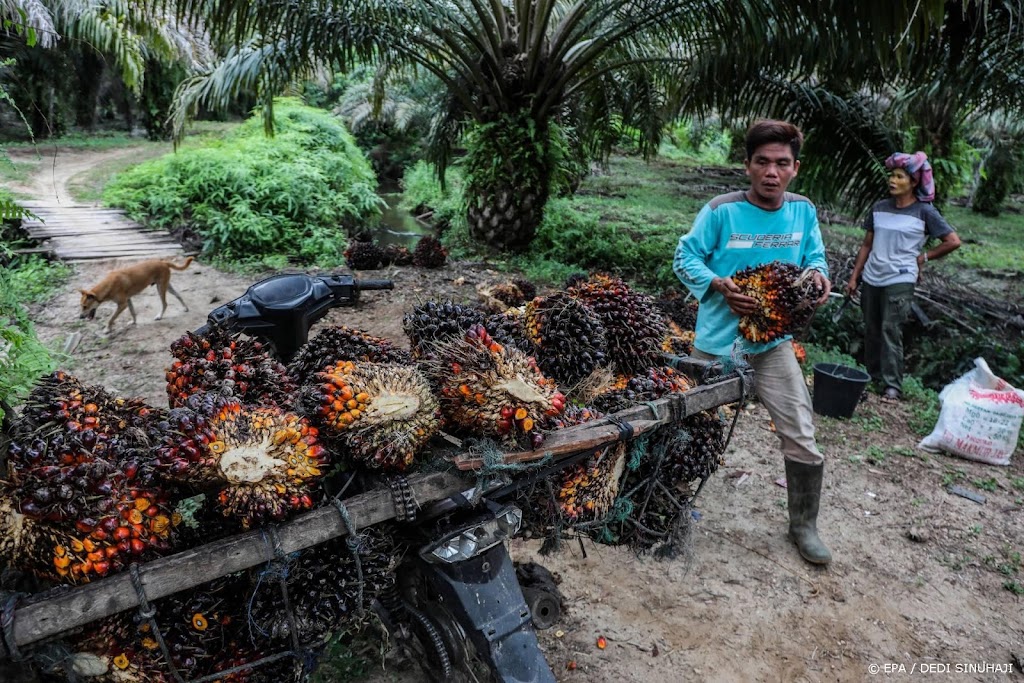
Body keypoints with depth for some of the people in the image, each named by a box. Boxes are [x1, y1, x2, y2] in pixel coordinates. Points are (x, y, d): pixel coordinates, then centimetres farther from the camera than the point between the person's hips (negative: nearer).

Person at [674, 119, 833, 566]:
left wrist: (818, 275, -13)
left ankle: (803, 525, 25)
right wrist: (720, 285, -26)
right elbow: (685, 258, -9)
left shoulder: (803, 212, -1)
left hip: (773, 340, 3)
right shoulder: (721, 210, -12)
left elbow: (814, 257, 11)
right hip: (717, 339, -2)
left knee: (801, 438, 4)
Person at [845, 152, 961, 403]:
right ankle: (872, 377, 23)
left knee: (891, 331, -8)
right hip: (871, 279, 5)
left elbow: (953, 241, -1)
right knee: (872, 331, 11)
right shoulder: (880, 208, 7)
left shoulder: (925, 212, -4)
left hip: (900, 281, -5)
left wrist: (923, 257, 0)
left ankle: (892, 386, -2)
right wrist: (854, 277, 9)